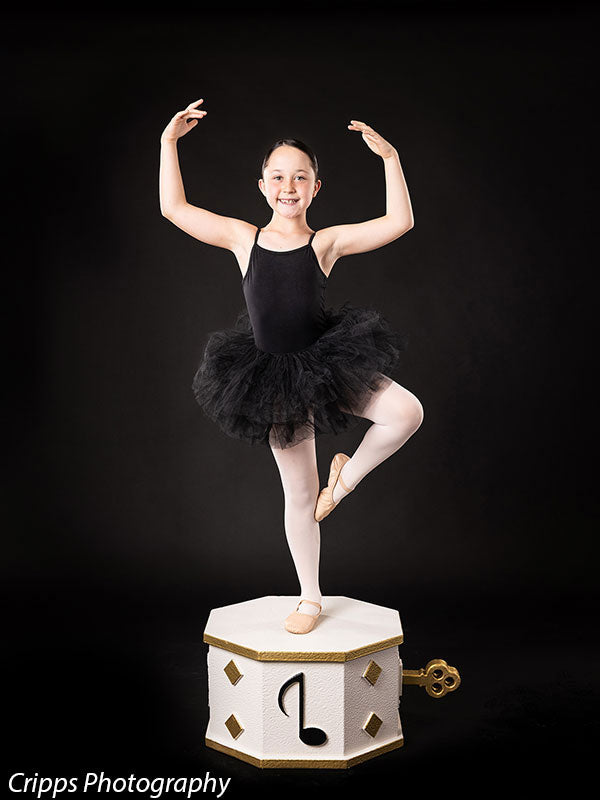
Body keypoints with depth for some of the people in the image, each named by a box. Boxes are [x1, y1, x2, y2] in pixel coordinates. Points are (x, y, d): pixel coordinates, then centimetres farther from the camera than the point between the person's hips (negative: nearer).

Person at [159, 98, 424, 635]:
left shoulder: (326, 242, -4)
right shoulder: (242, 238, 0)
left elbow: (400, 222, -12)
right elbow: (174, 209, 1)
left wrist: (390, 158, -15)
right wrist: (169, 142, 1)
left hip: (329, 362, 0)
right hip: (276, 382, 1)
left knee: (407, 411, -27)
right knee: (299, 495, 10)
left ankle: (349, 473, 4)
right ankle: (310, 598, 28)